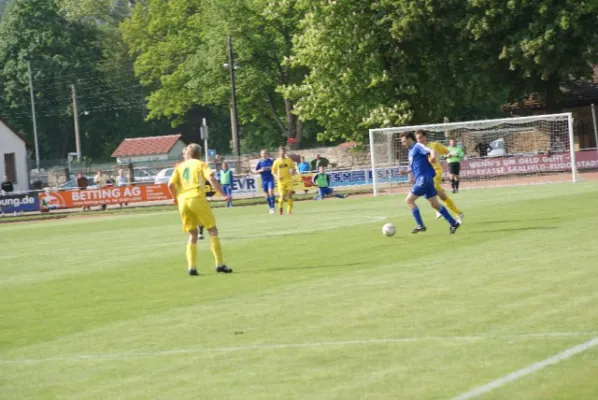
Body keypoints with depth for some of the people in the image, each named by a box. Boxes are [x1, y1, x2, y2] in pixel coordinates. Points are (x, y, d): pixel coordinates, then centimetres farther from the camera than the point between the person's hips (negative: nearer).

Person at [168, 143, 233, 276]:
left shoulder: (180, 167, 18)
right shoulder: (201, 164, 10)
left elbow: (171, 184, 5)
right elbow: (211, 179, -7)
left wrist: (175, 197, 22)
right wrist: (223, 195, -9)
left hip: (183, 200, 4)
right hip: (197, 198, -4)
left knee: (193, 235, 14)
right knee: (212, 230, 4)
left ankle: (192, 267, 3)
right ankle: (219, 264, -4)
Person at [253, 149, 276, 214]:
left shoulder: (271, 161, -1)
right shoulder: (259, 162, 1)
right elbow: (255, 171, 4)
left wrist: (272, 169, -14)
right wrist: (260, 170, -14)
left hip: (270, 179, -2)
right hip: (264, 180, 2)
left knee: (271, 192, -20)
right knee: (267, 194, 6)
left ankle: (272, 207, -15)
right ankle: (270, 208, 18)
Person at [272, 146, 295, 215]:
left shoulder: (289, 160, 3)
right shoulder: (276, 162, 0)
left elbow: (293, 168, 14)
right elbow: (273, 172, 5)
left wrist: (292, 172, -8)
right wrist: (277, 176, -13)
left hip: (289, 180, 1)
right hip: (281, 181, -1)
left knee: (289, 195, -9)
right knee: (282, 196, -7)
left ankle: (289, 210, 0)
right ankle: (280, 207, 22)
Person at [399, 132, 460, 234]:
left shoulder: (417, 147, -8)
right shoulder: (411, 150, 20)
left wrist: (433, 156, -47)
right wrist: (407, 171, 17)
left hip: (424, 178, -10)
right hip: (422, 179, 10)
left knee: (409, 200, -7)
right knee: (435, 204, 9)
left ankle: (420, 225, -7)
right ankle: (453, 223, 9)